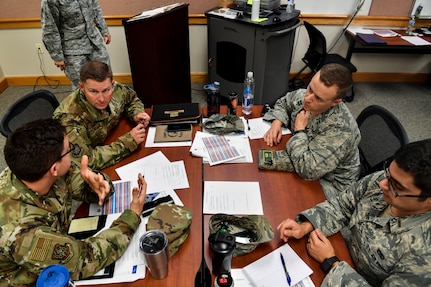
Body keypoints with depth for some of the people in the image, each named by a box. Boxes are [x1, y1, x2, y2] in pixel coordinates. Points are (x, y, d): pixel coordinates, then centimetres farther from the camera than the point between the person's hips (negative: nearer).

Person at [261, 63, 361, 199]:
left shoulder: (340, 128, -35)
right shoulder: (302, 96, -13)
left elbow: (307, 170, -37)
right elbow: (283, 103, 10)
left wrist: (300, 130, -27)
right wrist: (277, 122, -11)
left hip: (328, 183, -7)